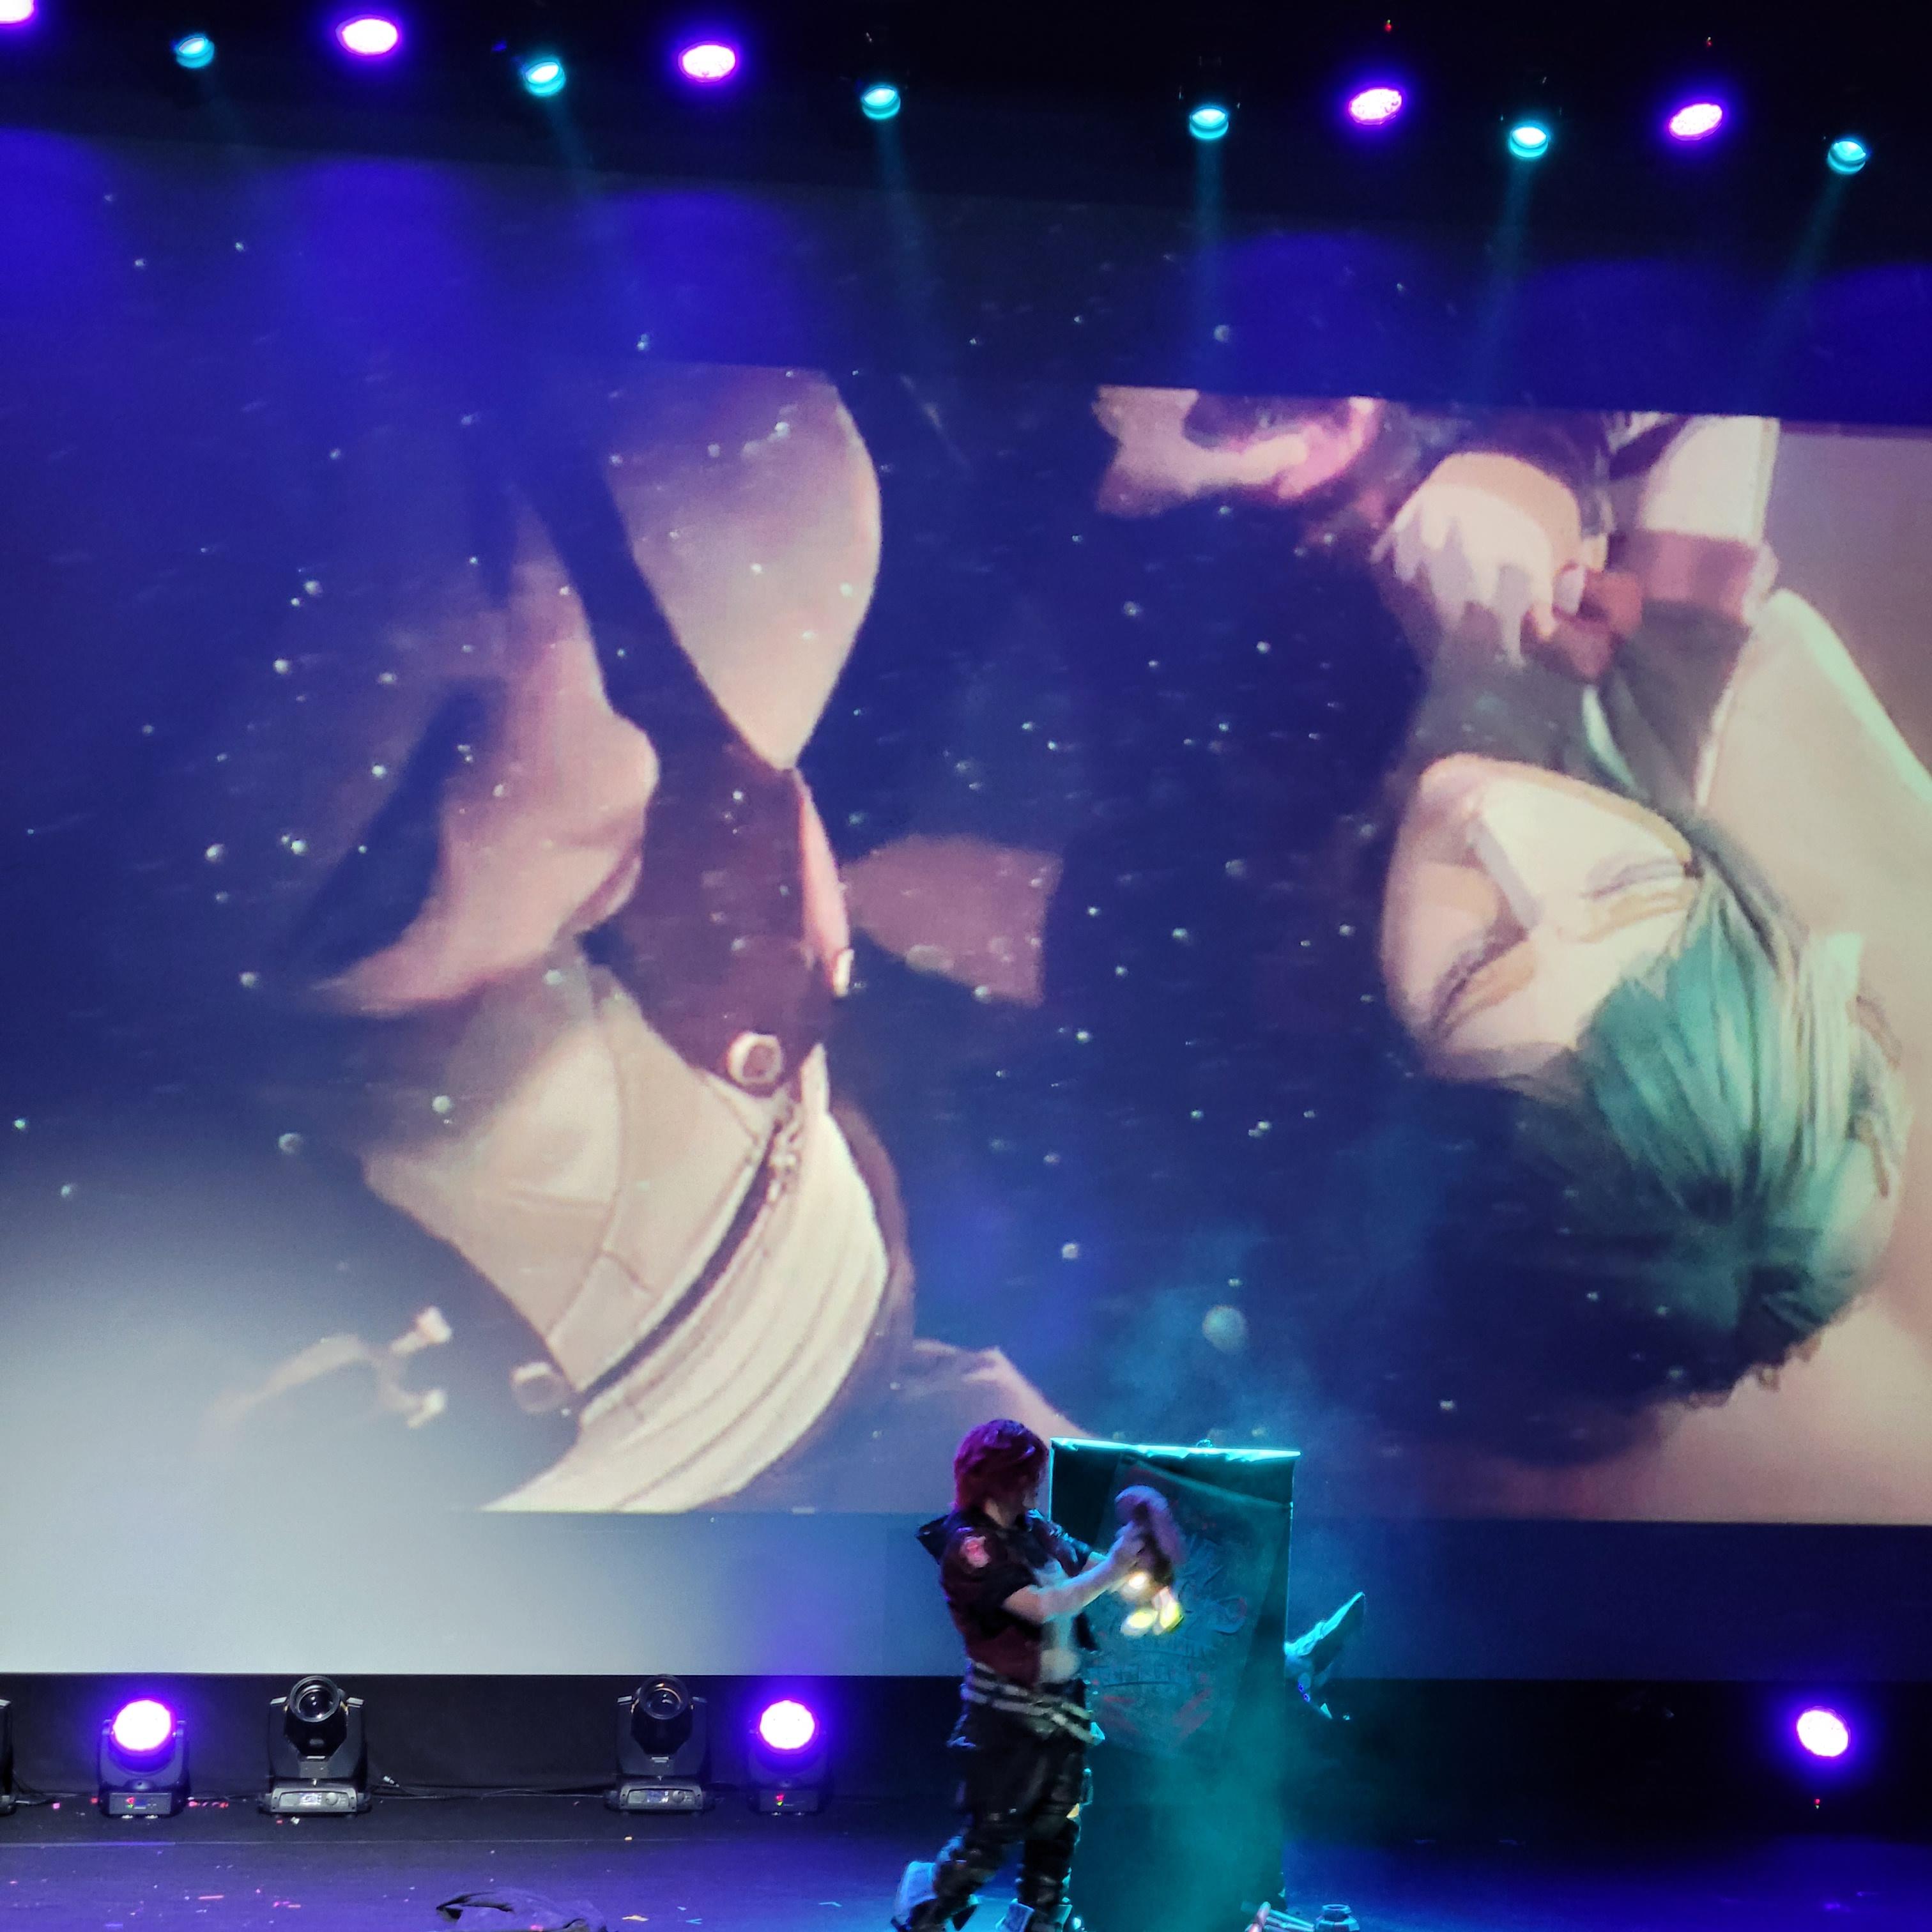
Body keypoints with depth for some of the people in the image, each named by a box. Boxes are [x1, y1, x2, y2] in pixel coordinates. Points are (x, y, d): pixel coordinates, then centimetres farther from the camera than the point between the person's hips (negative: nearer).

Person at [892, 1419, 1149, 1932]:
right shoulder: (970, 1547, -17)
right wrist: (1113, 1569, -22)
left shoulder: (1037, 1532, 7)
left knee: (1057, 1831, 12)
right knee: (991, 1832, -2)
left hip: (1061, 1708, 7)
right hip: (1008, 1714, -7)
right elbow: (1043, 1605, -24)